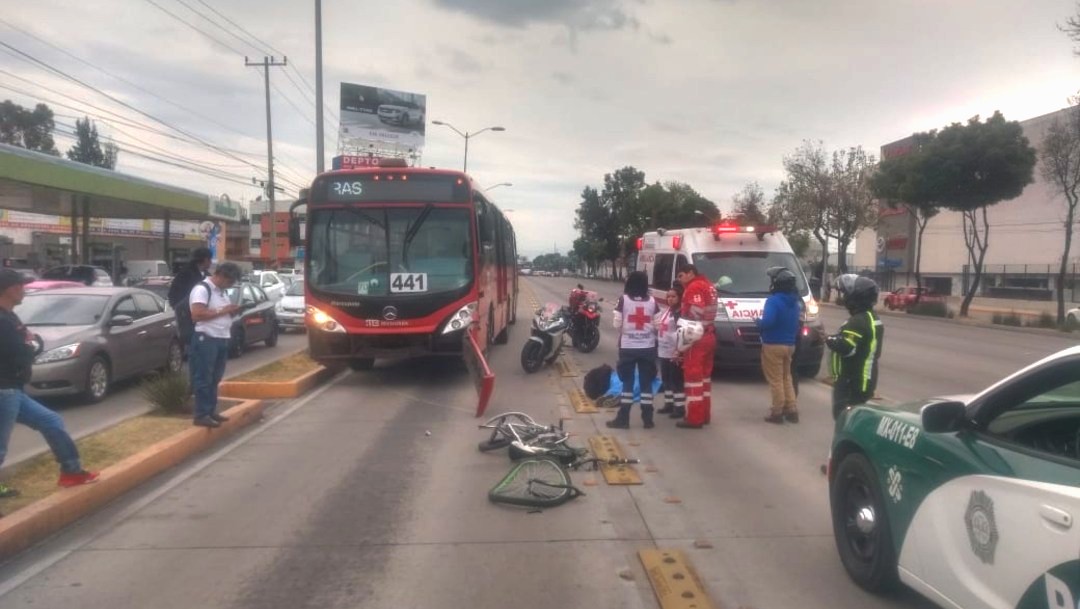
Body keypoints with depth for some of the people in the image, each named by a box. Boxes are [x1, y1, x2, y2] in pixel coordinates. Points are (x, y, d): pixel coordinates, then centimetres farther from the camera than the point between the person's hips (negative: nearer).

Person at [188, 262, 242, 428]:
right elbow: (197, 314, -24)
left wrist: (232, 310, 5)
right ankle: (201, 415, 0)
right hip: (206, 340, -9)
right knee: (203, 379, -4)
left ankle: (211, 411, 22)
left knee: (215, 379, 14)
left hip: (222, 339, 9)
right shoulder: (201, 289, -14)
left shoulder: (221, 291, 16)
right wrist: (222, 310, -21)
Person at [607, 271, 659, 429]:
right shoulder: (652, 301, -2)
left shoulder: (624, 300, -8)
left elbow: (617, 324, -6)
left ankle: (623, 419, 6)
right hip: (648, 348, 2)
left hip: (628, 347, -1)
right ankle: (647, 419, 11)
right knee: (646, 383, 8)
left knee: (627, 383, 5)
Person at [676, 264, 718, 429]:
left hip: (697, 338, -10)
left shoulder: (695, 287, -15)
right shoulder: (708, 285, 16)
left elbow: (696, 315, -24)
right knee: (704, 375, 16)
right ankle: (704, 414, 25)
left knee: (693, 376, -6)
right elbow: (705, 311, 11)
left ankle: (695, 418, -3)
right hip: (709, 336, 10)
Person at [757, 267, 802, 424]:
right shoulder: (795, 302, 8)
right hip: (789, 345, 8)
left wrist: (758, 322, -10)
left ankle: (778, 413, 5)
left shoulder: (773, 300, -19)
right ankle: (791, 410, 20)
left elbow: (767, 322, -29)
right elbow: (797, 323, 13)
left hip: (773, 345, -8)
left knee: (775, 380, 0)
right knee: (786, 378, 19)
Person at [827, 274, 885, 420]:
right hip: (864, 379, 11)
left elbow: (845, 347, -30)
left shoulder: (858, 321, -21)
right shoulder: (873, 319, 14)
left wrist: (829, 339, -14)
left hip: (851, 381, -11)